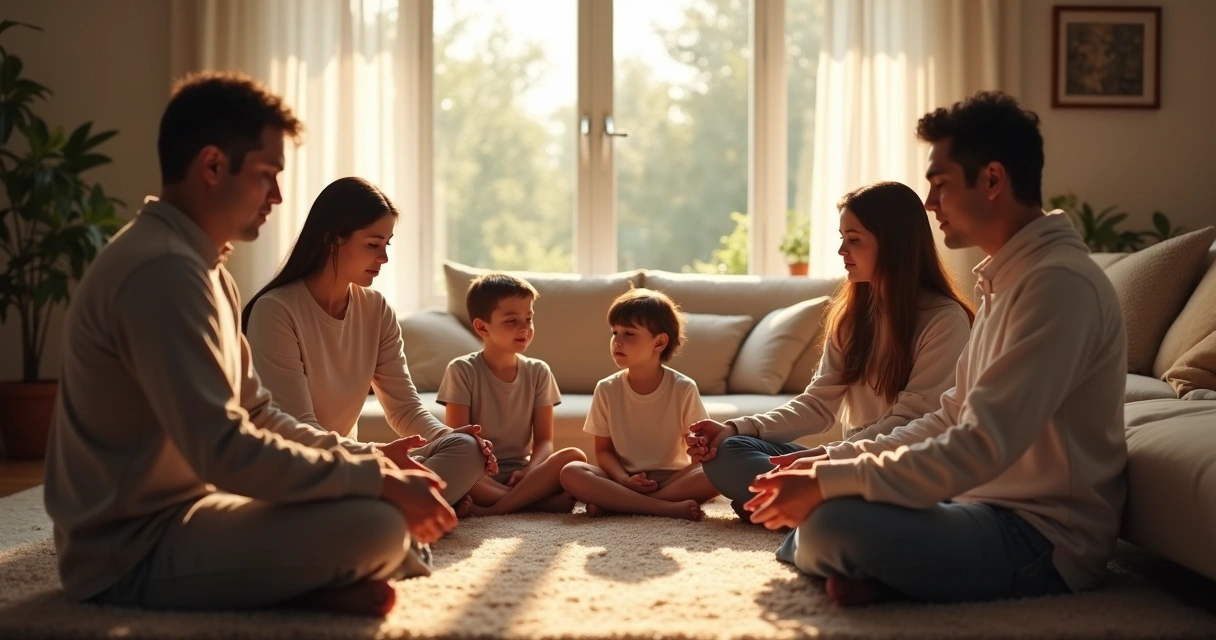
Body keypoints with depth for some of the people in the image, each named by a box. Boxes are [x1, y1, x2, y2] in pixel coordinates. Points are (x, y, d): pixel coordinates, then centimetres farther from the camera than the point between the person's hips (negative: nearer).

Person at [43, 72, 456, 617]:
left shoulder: (200, 266, 14)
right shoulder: (163, 270, -21)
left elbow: (255, 414, 17)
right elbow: (225, 453, -28)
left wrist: (366, 458, 4)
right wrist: (377, 480, -21)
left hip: (179, 511, 11)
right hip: (136, 549, -11)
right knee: (378, 524, -27)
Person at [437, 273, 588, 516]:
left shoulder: (538, 372, 7)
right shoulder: (463, 370, -2)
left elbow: (544, 440, 3)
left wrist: (529, 472, -18)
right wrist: (472, 482, -25)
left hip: (520, 473, 3)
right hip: (477, 476, -3)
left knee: (574, 457, -24)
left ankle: (489, 510, -29)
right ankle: (541, 501, -29)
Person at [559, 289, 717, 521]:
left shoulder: (683, 389, -6)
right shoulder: (606, 390, -2)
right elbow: (603, 450, 1)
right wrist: (624, 480, -17)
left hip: (672, 478, -1)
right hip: (623, 479, 1)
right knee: (571, 473, -27)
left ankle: (614, 503, -26)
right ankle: (669, 507, -32)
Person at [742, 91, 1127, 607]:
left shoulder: (1059, 283, -21)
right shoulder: (1006, 278, 12)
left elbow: (980, 448, -27)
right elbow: (951, 419, 15)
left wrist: (828, 483, -23)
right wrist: (833, 461, 3)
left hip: (1042, 537, -10)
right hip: (991, 502, 10)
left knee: (831, 524, -28)